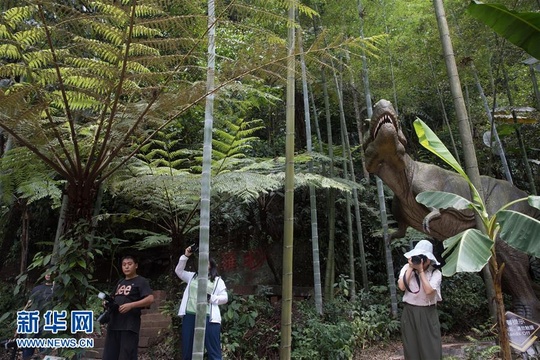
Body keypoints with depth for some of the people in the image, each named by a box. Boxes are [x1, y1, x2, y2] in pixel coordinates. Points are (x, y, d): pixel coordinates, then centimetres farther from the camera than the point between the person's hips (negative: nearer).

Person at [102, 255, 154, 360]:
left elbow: (150, 299, -16)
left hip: (129, 325, -7)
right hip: (113, 324, 7)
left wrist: (131, 305, -24)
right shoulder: (120, 282, 19)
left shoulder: (141, 281, -4)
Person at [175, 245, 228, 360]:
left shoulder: (218, 280, 8)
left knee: (213, 351, -3)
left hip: (208, 318, -4)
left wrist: (210, 297, -14)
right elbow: (178, 271, 15)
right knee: (187, 350, 11)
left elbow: (225, 298, 3)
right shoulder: (192, 276, 20)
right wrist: (185, 256, 5)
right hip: (189, 316, 4)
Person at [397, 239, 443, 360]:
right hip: (410, 312, 2)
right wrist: (411, 268, -14)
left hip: (427, 313, -1)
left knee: (430, 346, 4)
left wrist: (421, 270, -19)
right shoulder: (407, 268, -1)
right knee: (411, 345, 10)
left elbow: (428, 290, -21)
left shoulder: (435, 273, -6)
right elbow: (402, 287, -14)